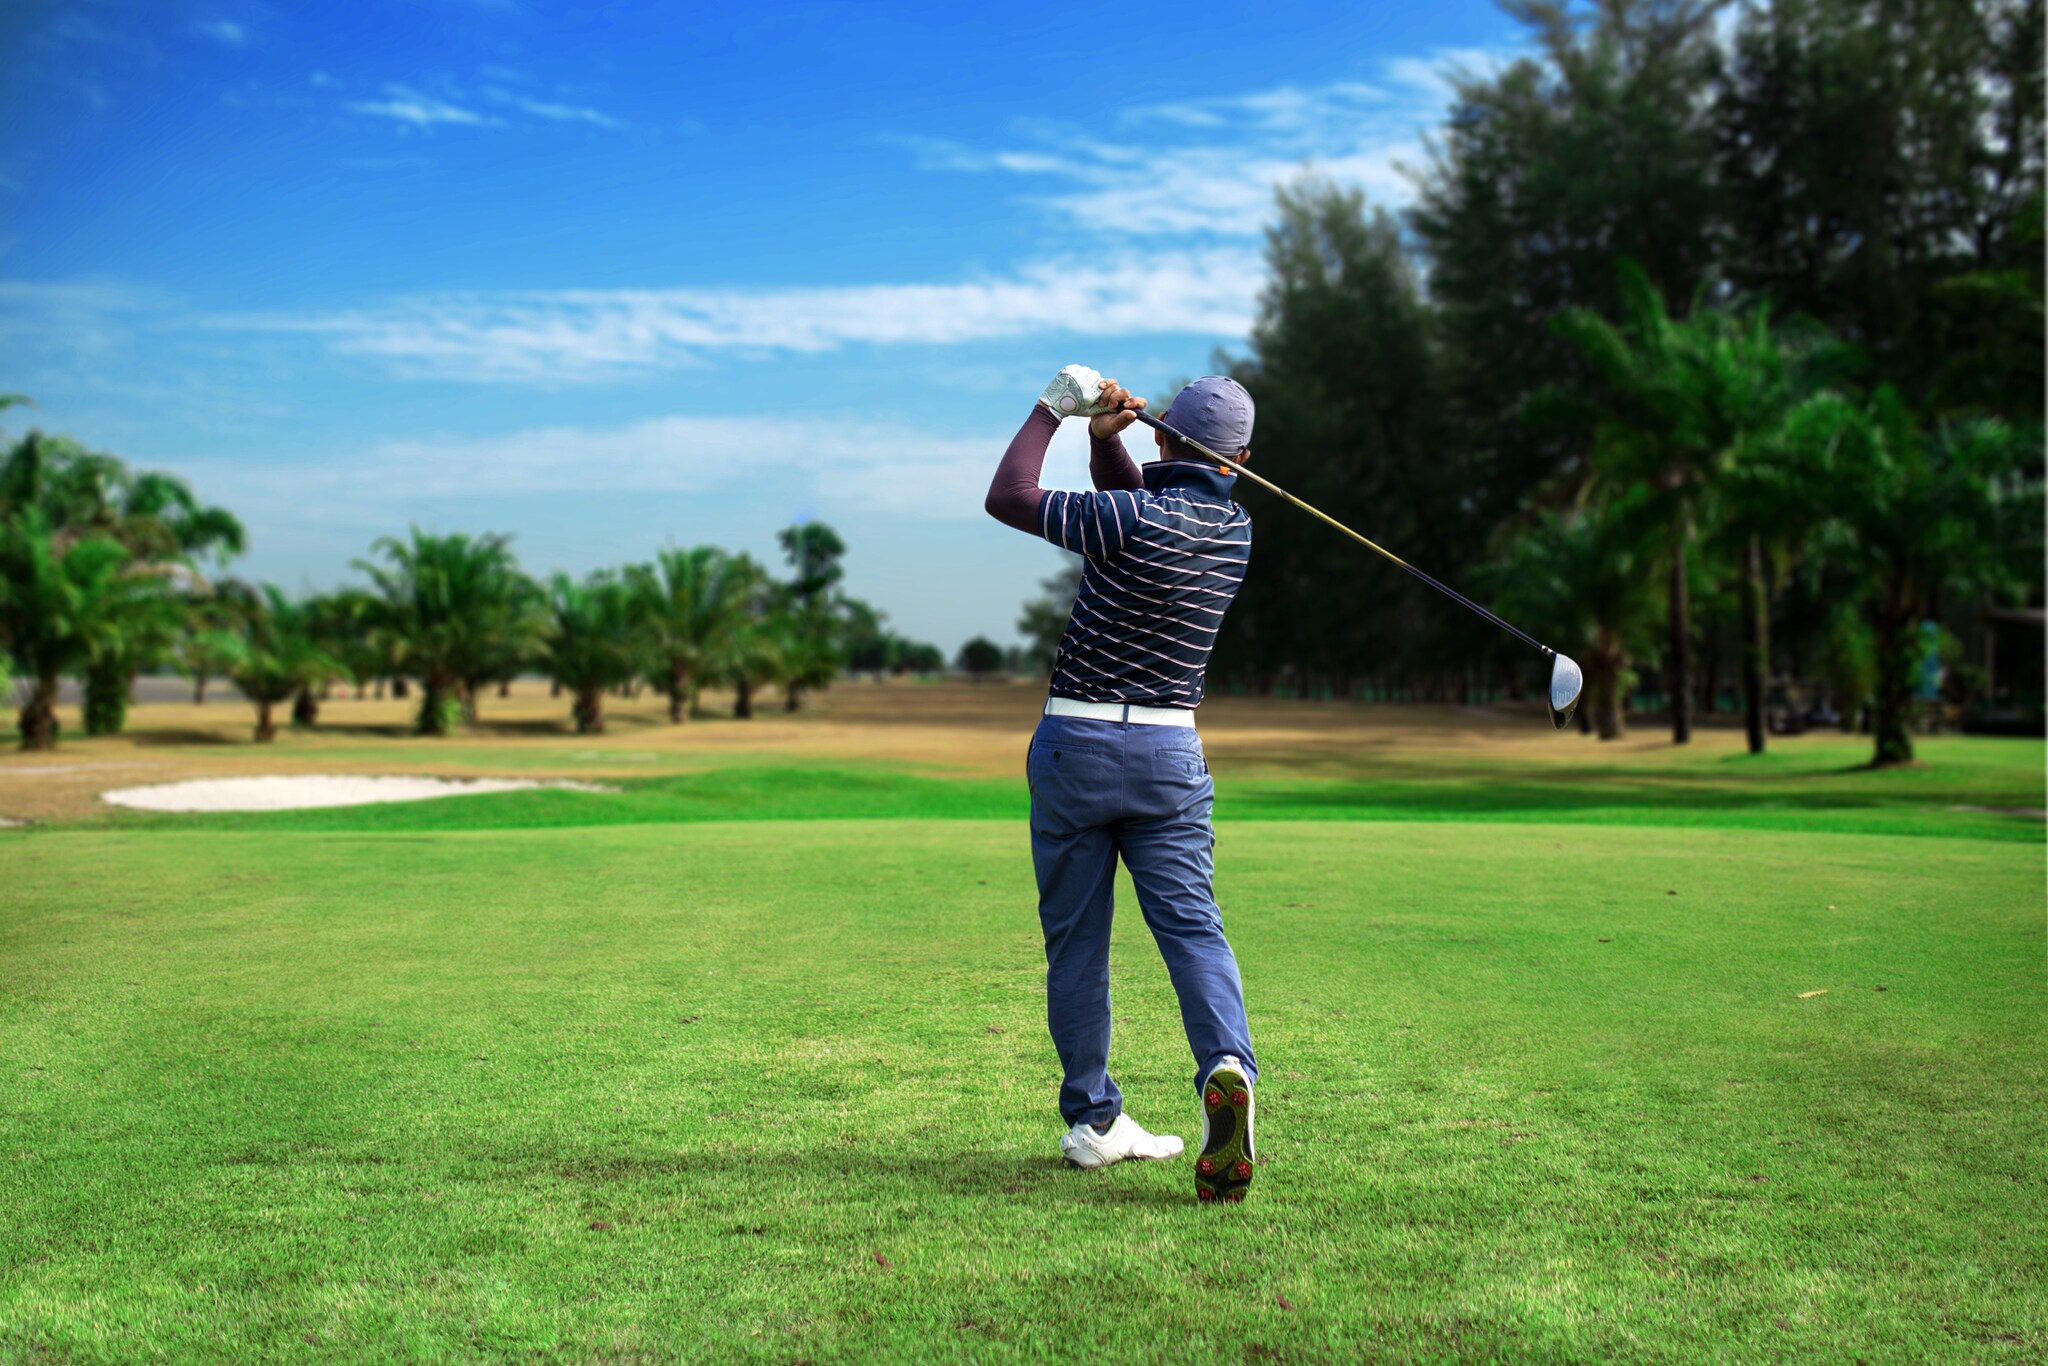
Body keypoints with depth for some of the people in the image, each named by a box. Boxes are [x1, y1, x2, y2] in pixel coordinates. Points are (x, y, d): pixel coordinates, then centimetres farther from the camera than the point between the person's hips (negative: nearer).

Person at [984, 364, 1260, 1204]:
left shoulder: (1133, 520, -14)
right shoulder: (1235, 530, 6)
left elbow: (1006, 498, -7)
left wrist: (1053, 408, 1)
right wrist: (1106, 434, 0)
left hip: (1076, 741, -3)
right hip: (1170, 752, 3)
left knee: (1074, 938, 8)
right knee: (1191, 923, -2)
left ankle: (1092, 1119, 14)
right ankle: (1227, 1066, -27)